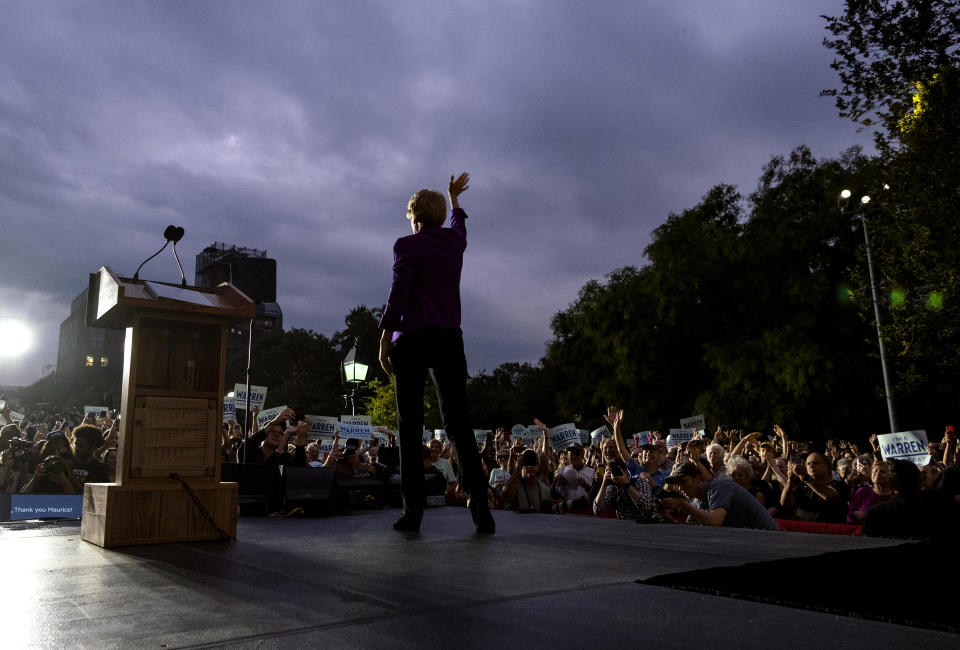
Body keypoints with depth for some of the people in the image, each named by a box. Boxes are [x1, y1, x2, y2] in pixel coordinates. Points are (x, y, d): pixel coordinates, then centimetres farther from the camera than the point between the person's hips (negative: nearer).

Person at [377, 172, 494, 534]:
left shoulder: (407, 246, 0)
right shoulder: (455, 241, 14)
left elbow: (399, 292, -10)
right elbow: (458, 223, 38)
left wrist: (385, 337, -7)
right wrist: (454, 198, 57)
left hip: (412, 340, -3)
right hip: (449, 340, 4)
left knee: (410, 427, 1)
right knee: (457, 423, 3)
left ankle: (413, 507, -1)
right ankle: (478, 500, -8)